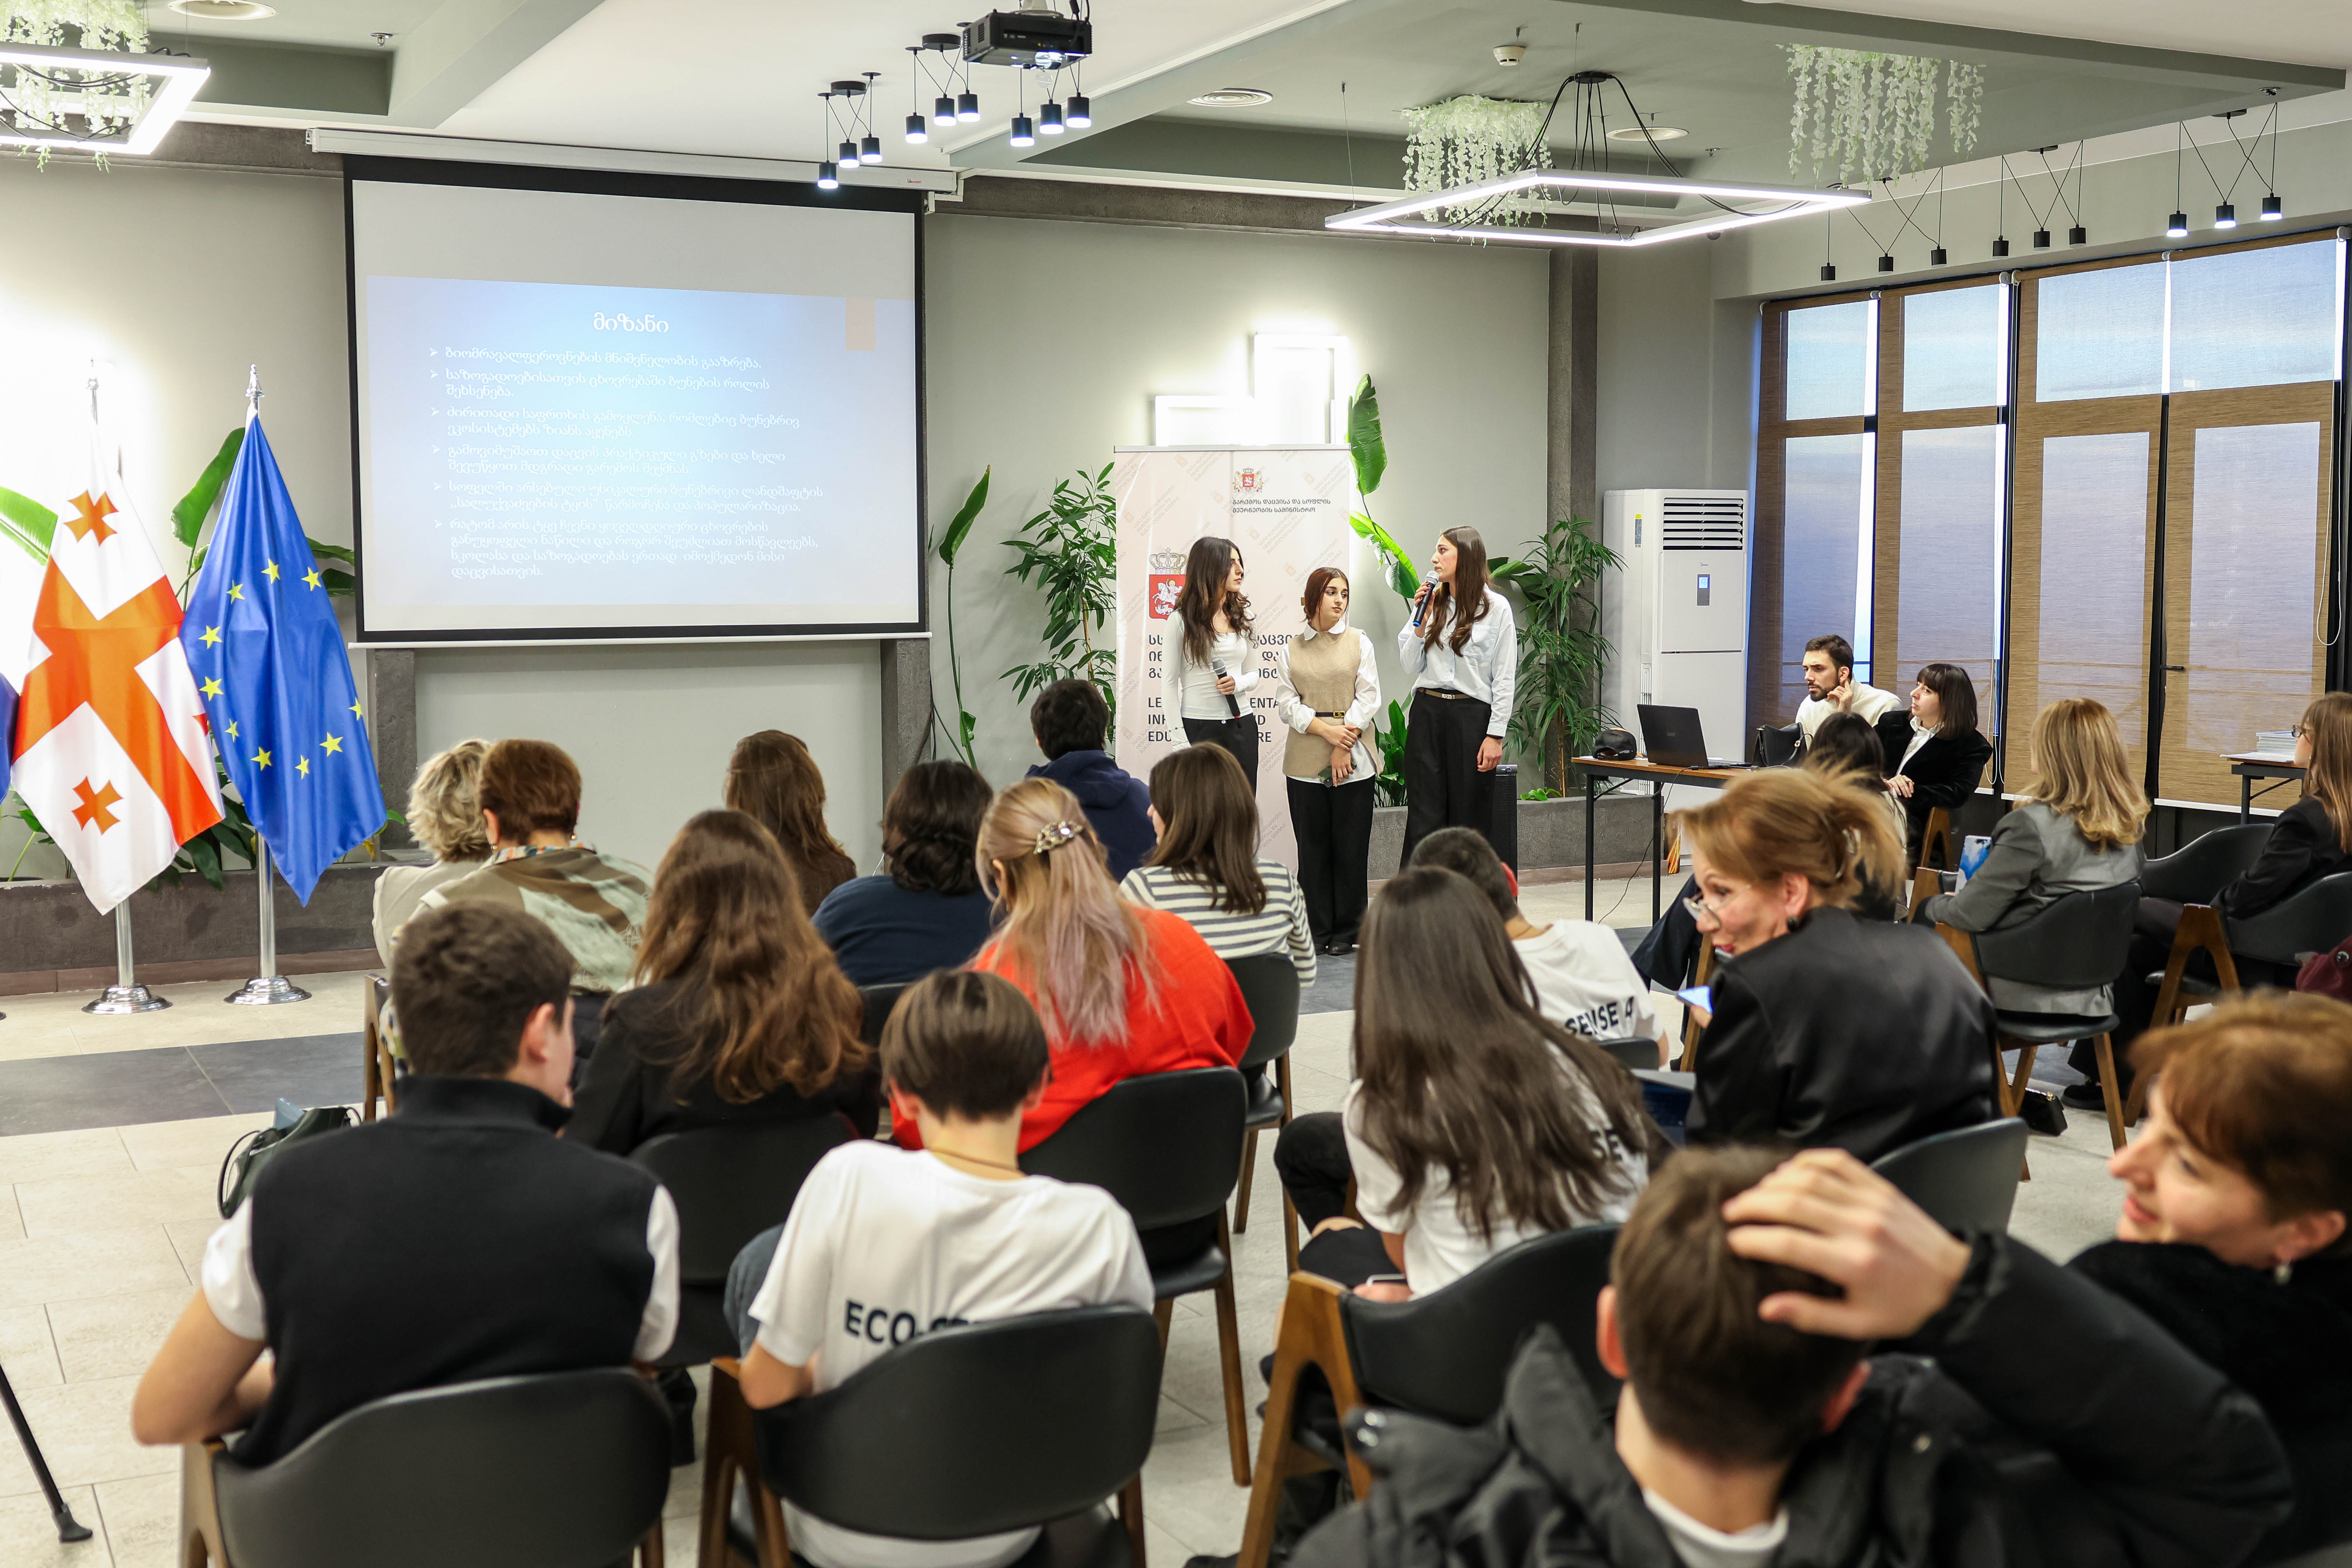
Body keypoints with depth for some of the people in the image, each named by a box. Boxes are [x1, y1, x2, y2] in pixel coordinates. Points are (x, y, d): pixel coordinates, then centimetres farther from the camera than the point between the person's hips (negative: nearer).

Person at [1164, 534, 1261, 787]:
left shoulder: (1242, 616, 11)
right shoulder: (1183, 620, -4)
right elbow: (1169, 683, -4)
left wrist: (1238, 684, -9)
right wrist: (1179, 740, -11)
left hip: (1241, 725, 4)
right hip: (1198, 727, -4)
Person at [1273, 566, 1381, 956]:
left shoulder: (1359, 642, 7)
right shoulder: (1290, 650, 9)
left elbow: (1368, 697, 0)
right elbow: (1286, 704, 2)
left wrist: (1343, 747, -9)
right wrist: (1326, 730, -13)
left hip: (1353, 761, -1)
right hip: (1305, 761, 1)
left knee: (1351, 846, 0)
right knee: (1313, 846, 3)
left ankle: (1346, 931, 10)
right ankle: (1318, 929, 12)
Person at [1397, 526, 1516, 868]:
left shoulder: (1496, 608, -1)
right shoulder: (1430, 603, 10)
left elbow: (1505, 679, -2)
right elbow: (1411, 667, 9)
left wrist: (1495, 735, -8)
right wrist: (1421, 621, -3)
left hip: (1471, 715, -3)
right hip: (1427, 714, 3)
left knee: (1468, 821, 3)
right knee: (1424, 819, 1)